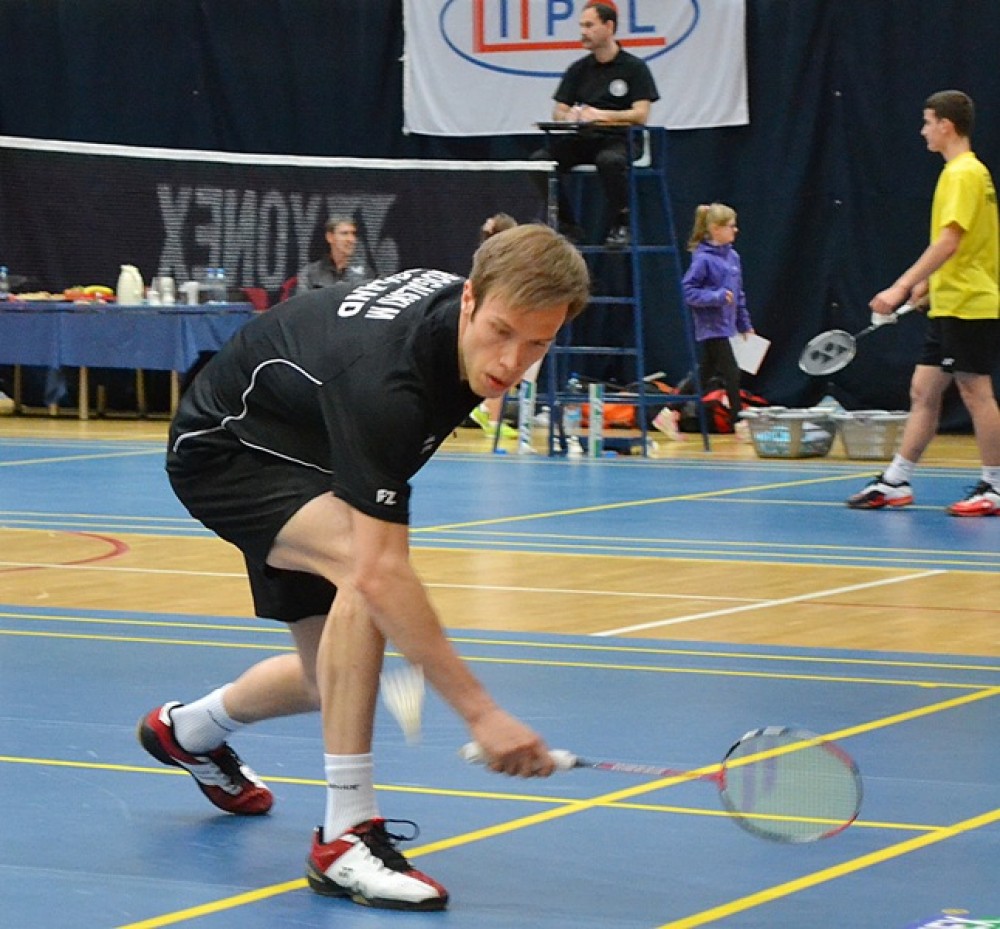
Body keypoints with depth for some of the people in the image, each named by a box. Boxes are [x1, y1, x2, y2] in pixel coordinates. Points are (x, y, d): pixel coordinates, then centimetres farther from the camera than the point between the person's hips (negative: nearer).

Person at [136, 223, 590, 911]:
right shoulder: (383, 376, -41)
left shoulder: (465, 306, -16)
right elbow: (380, 574, -46)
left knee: (334, 680, 14)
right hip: (223, 448, -9)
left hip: (304, 451, 9)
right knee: (358, 566, -36)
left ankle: (191, 729, 47)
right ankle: (347, 836, -30)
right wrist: (480, 712, -49)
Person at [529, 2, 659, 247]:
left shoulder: (634, 68, 1)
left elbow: (640, 115, -9)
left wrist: (602, 115, -23)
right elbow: (558, 112, 10)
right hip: (583, 139, 5)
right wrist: (569, 117, -15)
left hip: (618, 138, -5)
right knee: (540, 160, -21)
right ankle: (567, 225, -12)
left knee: (610, 160, -40)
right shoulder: (578, 69, 15)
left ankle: (620, 226, -23)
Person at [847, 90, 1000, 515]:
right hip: (948, 305, 10)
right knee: (923, 391, 9)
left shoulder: (964, 173, -15)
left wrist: (901, 287, -27)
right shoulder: (961, 171, 16)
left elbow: (949, 241, -24)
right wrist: (927, 283, 27)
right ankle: (895, 481, 12)